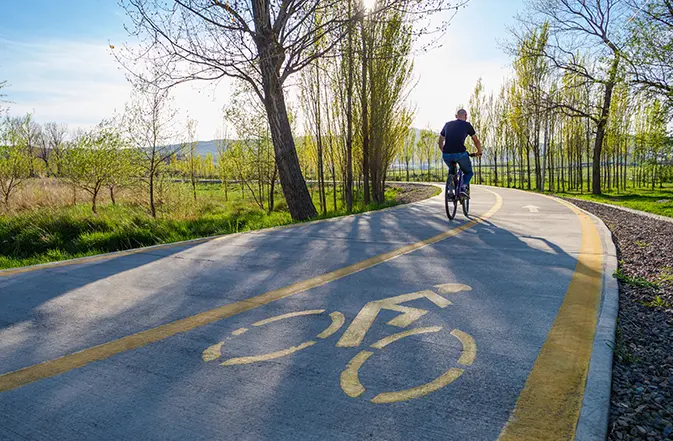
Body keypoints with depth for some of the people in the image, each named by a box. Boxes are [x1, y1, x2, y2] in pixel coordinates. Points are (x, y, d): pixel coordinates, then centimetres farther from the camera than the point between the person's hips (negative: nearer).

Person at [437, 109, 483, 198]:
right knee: (469, 172, 22)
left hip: (446, 155, 3)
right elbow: (477, 141, 18)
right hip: (460, 154, -3)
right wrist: (479, 152, 35)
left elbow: (440, 142, 26)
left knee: (451, 170, 34)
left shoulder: (447, 124, 20)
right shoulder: (467, 125, 11)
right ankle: (463, 187, -5)